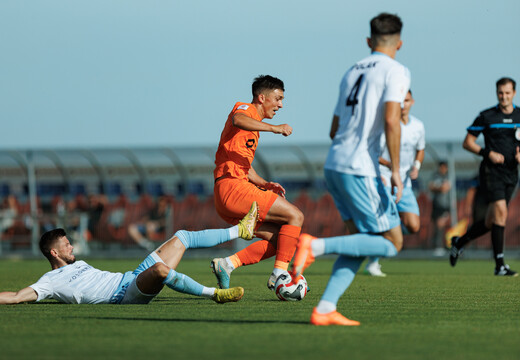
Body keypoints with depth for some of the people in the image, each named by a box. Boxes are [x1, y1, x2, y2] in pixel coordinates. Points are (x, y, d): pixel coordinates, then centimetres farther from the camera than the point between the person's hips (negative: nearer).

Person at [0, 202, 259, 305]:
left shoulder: (76, 264, 23)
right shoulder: (50, 282, -5)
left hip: (133, 279, 10)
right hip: (125, 294, -10)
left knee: (182, 237, 12)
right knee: (160, 268, -41)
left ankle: (240, 230, 20)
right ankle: (214, 294, -30)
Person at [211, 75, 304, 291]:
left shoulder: (254, 126, 27)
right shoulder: (245, 109, -1)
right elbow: (237, 120, -28)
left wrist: (265, 184, 18)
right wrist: (274, 128, -33)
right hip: (232, 186, -10)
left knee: (278, 240, 7)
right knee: (295, 216, -9)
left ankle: (226, 264, -1)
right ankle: (279, 274, -12)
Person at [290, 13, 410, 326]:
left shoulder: (353, 71, 19)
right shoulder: (396, 71, -3)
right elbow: (391, 121, -18)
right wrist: (396, 171, -15)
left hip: (334, 165, 8)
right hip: (360, 170, -8)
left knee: (362, 240, 13)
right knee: (392, 243, -1)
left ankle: (325, 309, 1)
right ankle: (315, 246, -15)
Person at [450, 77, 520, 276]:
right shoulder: (486, 116, -1)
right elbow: (467, 142, 3)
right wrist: (488, 153, -12)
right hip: (491, 172, -4)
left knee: (491, 222, 7)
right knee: (501, 212, -20)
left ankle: (459, 242, 33)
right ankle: (500, 265, -20)